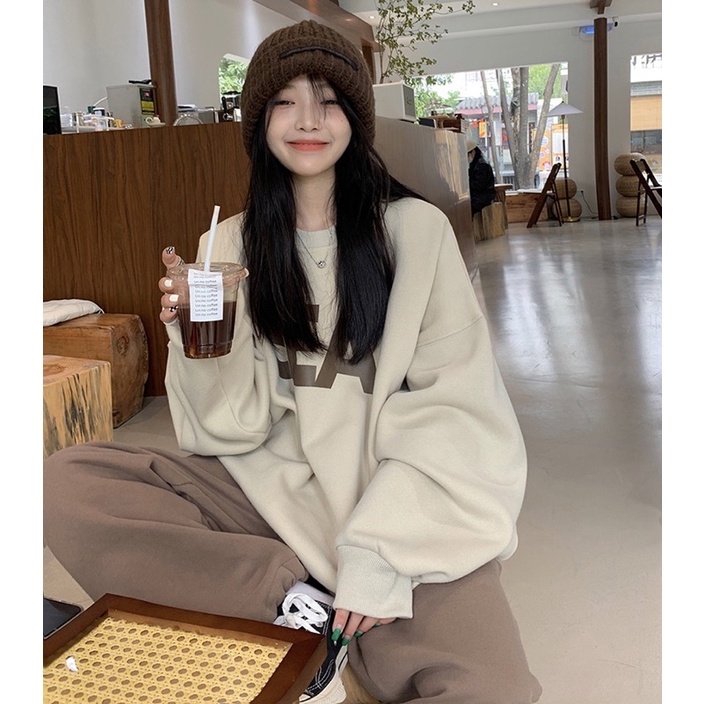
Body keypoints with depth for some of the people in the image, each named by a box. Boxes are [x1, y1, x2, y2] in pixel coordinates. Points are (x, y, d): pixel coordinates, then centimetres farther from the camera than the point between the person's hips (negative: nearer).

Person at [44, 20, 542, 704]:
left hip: (400, 492, -2)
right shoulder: (232, 243, 5)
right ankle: (297, 602, -12)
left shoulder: (417, 229, -3)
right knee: (65, 481, -17)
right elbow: (235, 424, 2)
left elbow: (455, 405, -8)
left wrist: (381, 549, -17)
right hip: (269, 485, 3)